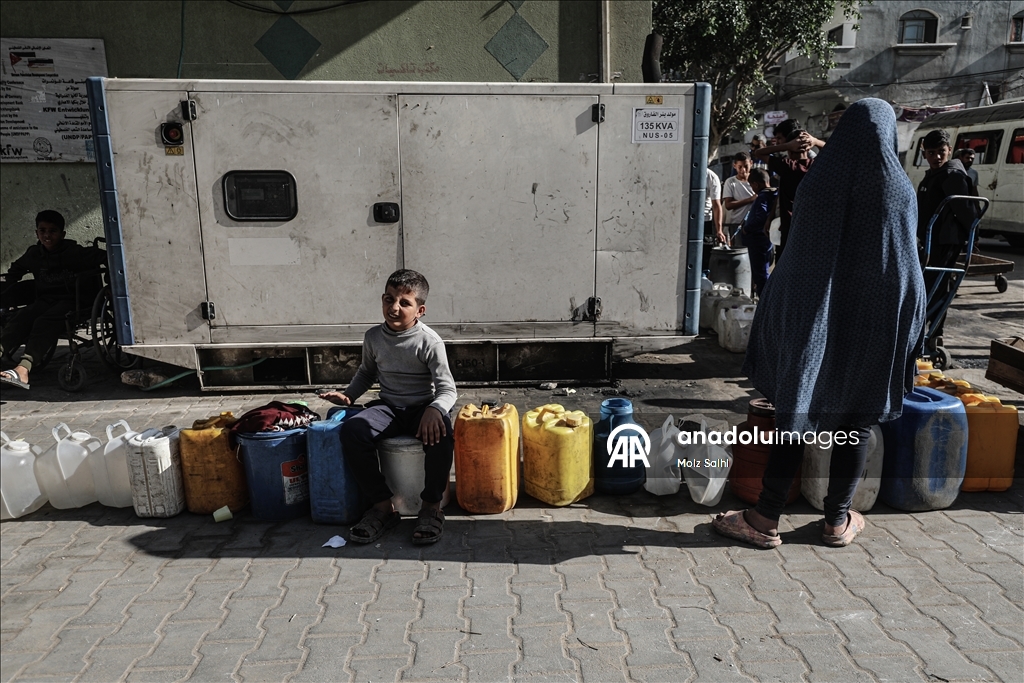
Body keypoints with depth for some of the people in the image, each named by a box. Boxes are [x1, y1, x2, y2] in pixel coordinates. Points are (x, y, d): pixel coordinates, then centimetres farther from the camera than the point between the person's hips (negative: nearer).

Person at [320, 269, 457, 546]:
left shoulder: (429, 341, -11)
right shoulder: (373, 337, 3)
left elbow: (447, 389, -17)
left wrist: (434, 409, -38)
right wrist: (348, 394, 7)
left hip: (423, 407, -4)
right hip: (388, 406, 4)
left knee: (440, 431, -38)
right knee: (352, 429, -26)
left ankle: (431, 506, -18)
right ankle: (382, 505, -14)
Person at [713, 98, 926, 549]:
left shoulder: (815, 184, -7)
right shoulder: (900, 189, -4)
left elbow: (794, 258, -5)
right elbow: (909, 266, 1)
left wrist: (780, 318, 3)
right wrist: (907, 323, 12)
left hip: (815, 316, -1)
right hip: (875, 322, 1)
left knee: (795, 414, 5)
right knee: (855, 424, 11)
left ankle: (766, 519, 11)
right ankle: (838, 521, 23)